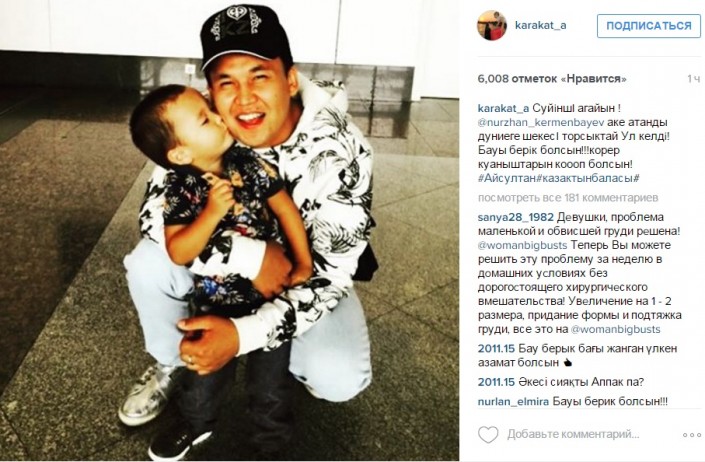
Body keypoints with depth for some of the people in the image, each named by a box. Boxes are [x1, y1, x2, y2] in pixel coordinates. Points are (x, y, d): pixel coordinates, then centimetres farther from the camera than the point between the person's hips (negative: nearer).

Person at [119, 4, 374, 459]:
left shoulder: (341, 152, -29)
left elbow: (331, 273, -28)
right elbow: (156, 214, -24)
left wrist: (244, 334, -40)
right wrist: (250, 256, -37)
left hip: (308, 273, -2)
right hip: (230, 267, 3)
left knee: (339, 378, -25)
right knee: (147, 265, -21)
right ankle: (170, 366, 10)